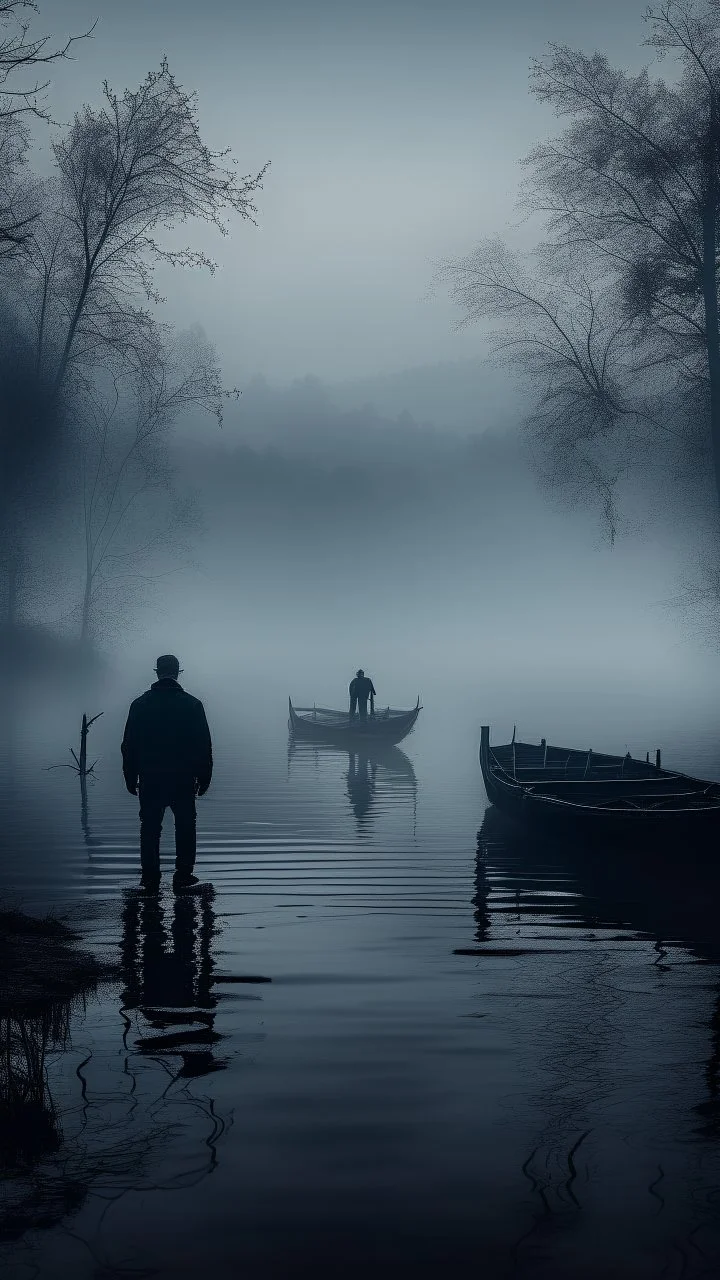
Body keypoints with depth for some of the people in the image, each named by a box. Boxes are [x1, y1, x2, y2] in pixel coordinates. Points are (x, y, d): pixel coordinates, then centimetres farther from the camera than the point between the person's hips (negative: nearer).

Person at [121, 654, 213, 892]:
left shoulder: (140, 704, 1)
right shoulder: (192, 704, -2)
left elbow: (129, 745, 2)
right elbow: (204, 746, -1)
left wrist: (130, 778, 8)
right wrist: (203, 778, 6)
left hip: (150, 779, 1)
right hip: (184, 779, -1)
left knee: (150, 828, 8)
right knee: (185, 827, 10)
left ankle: (150, 878, 8)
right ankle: (182, 875, 8)